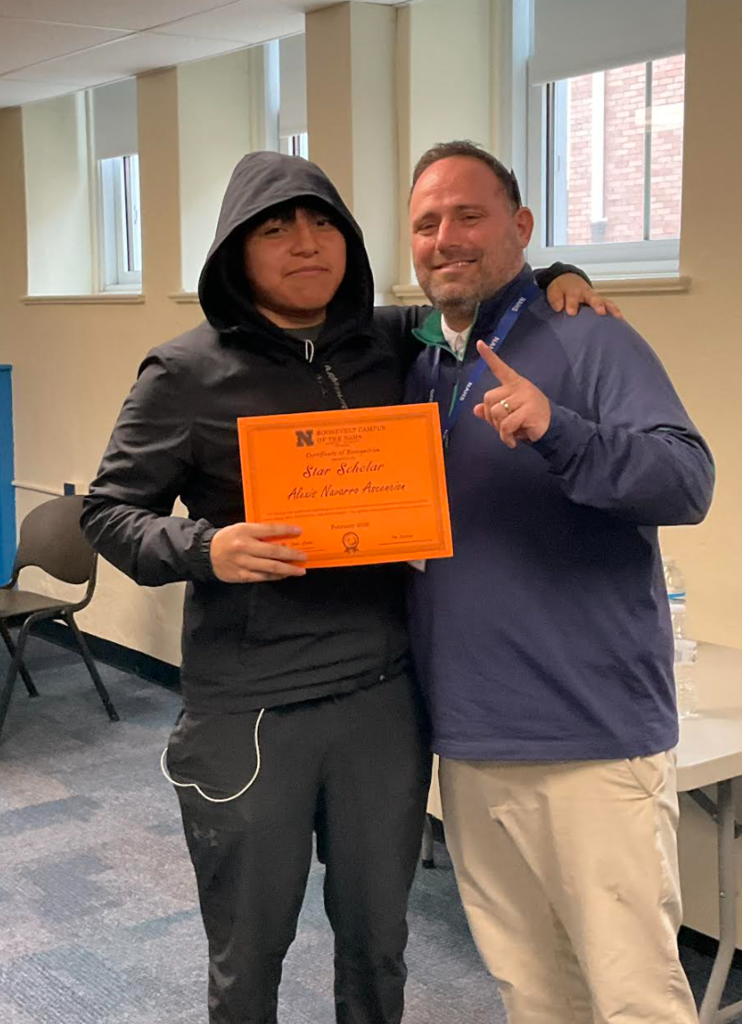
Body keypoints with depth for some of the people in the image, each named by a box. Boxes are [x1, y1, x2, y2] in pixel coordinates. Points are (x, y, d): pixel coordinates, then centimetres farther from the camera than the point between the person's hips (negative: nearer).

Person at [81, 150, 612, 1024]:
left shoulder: (394, 345, 4)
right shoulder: (186, 374, -5)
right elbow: (109, 511, -1)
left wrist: (556, 281, 1)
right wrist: (202, 550, -19)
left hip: (383, 694, 3)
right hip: (246, 710, -2)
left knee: (377, 936, 18)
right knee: (249, 949, 14)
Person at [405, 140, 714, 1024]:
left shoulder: (589, 342, -6)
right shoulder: (413, 368, 13)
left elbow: (688, 481, -20)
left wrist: (554, 429, -33)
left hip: (595, 742, -6)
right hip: (466, 743, 6)